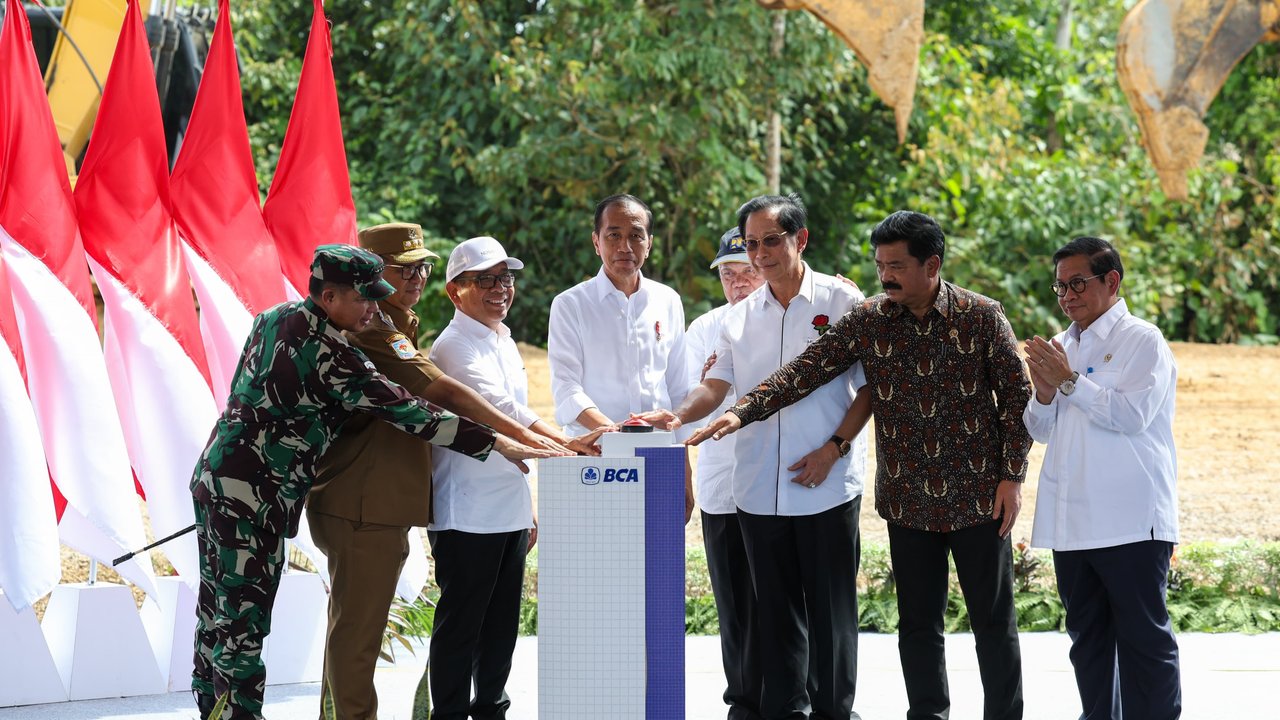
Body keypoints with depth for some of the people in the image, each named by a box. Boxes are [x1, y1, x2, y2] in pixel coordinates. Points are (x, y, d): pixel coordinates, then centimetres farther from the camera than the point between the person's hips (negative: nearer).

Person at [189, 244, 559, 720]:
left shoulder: (275, 318, 7)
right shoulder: (328, 355, -20)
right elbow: (407, 413, -21)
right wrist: (500, 446, -18)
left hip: (213, 477, 9)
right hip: (252, 500, -9)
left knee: (217, 611, 15)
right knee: (244, 623, -5)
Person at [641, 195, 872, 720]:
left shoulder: (842, 302, -1)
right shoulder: (740, 317, 11)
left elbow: (871, 386, -1)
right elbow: (717, 385, 6)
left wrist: (835, 447, -11)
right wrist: (680, 415, -14)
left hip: (828, 484, -4)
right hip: (759, 487, 4)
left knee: (830, 608, 1)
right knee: (777, 612, 8)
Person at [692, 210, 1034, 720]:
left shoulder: (981, 316, -5)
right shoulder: (867, 322, 0)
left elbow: (1017, 395, -1)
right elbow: (805, 371, -6)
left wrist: (1012, 475, -5)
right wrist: (744, 411, -19)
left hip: (978, 500, -2)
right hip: (908, 502, 2)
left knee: (994, 621, 5)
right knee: (918, 624, 8)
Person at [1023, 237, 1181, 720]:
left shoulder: (1143, 342, -4)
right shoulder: (1062, 347, 16)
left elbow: (1132, 414, -18)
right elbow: (1041, 431, 17)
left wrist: (1069, 382, -15)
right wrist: (1044, 394, -3)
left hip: (1131, 521, -7)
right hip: (1071, 519, 7)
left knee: (1143, 635, -4)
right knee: (1086, 634, 12)